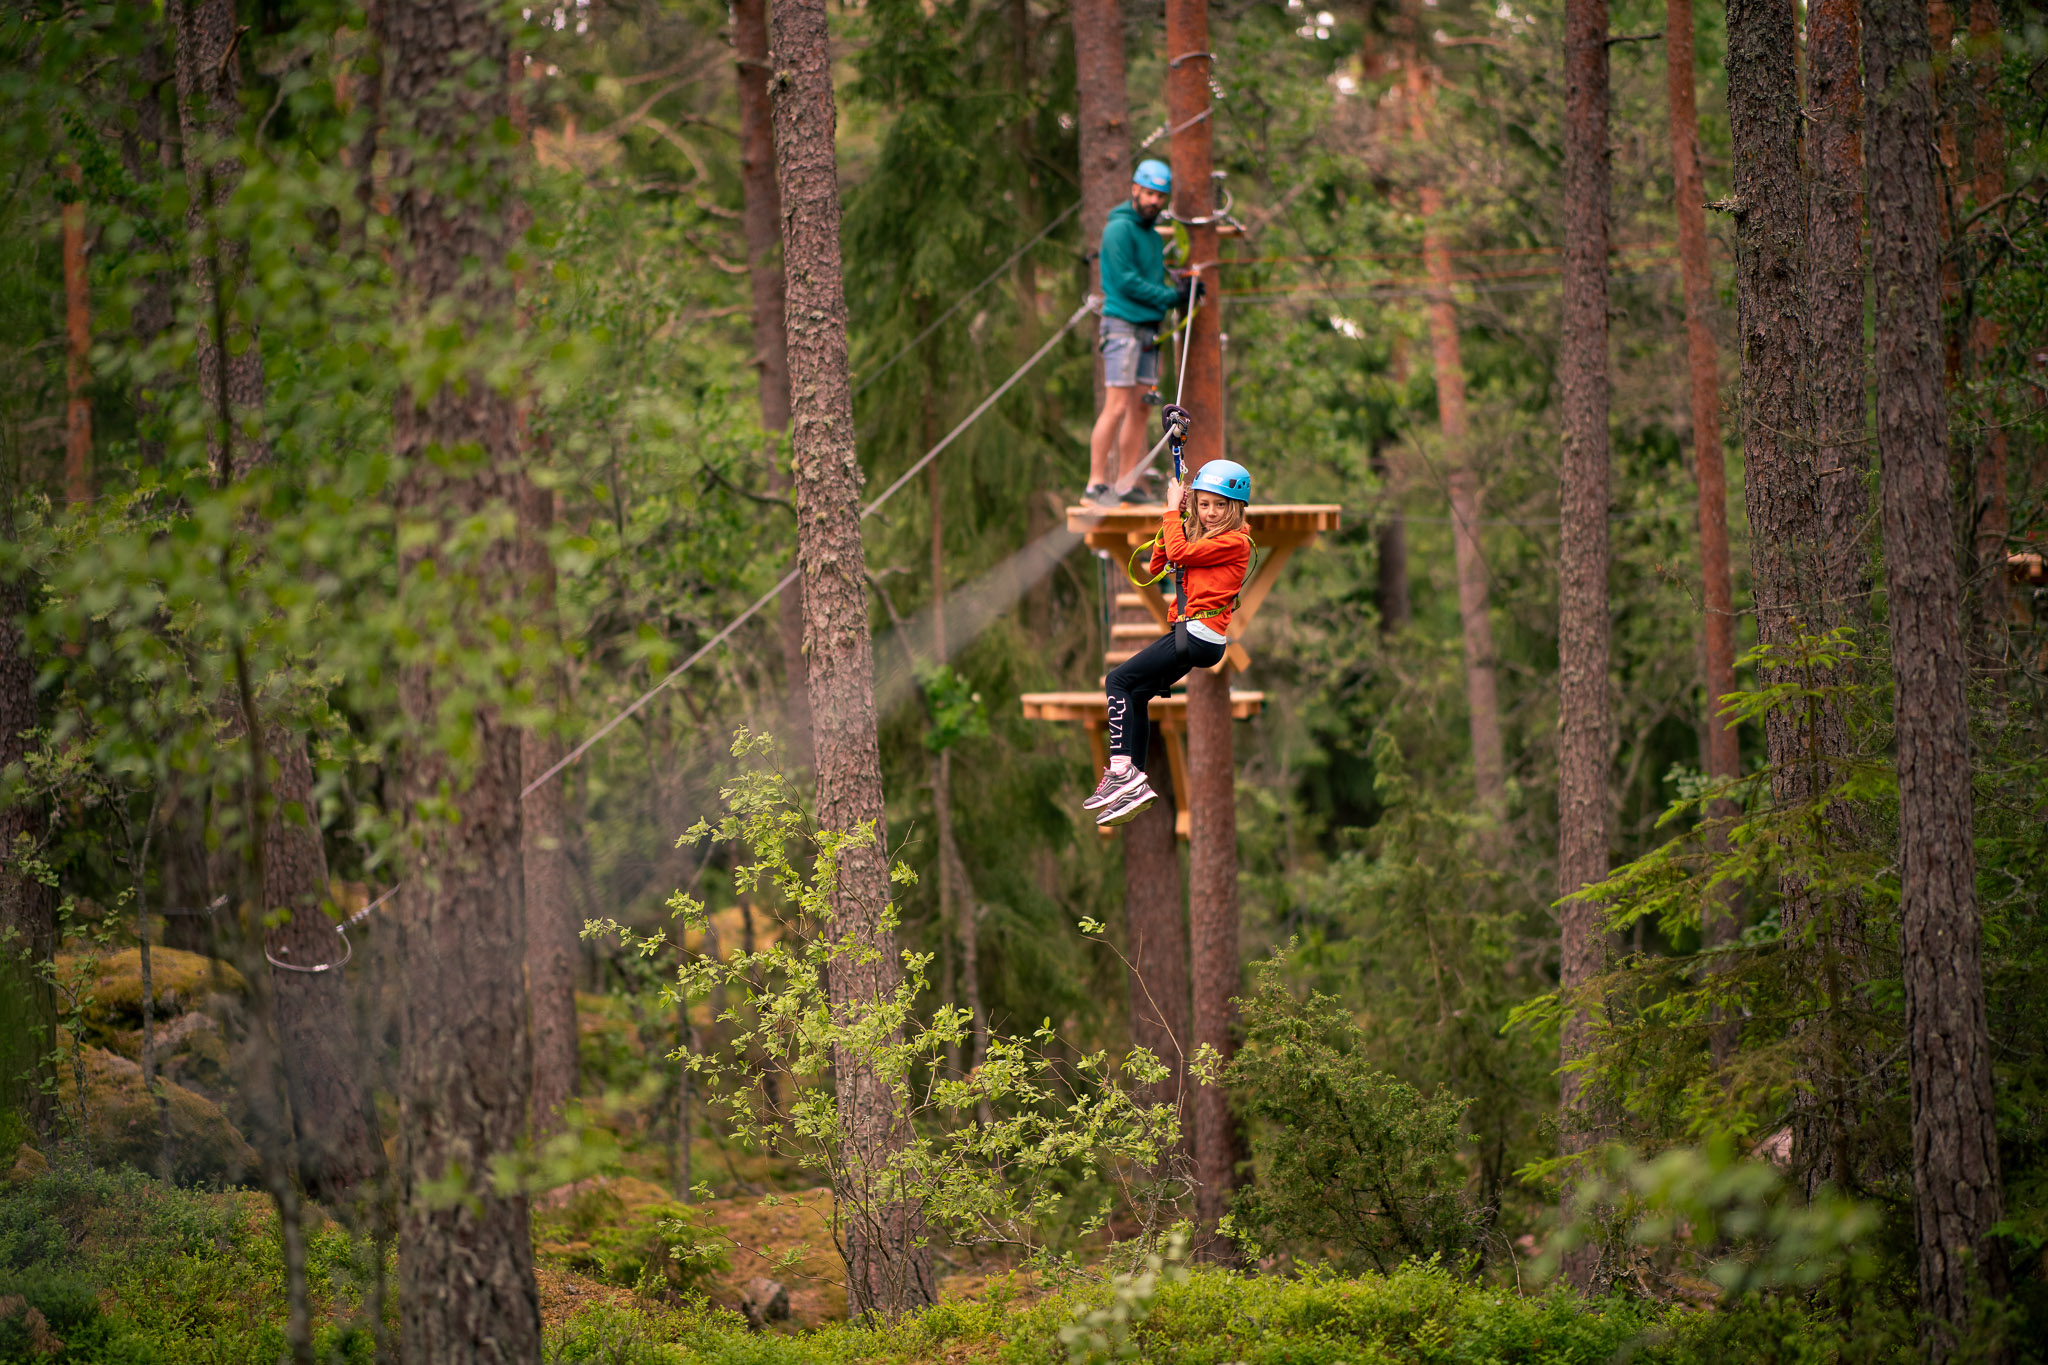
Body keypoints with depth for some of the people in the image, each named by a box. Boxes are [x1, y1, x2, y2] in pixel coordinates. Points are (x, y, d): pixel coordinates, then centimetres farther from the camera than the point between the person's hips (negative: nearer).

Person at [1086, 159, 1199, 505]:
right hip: (1123, 325, -8)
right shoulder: (1120, 228, -8)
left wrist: (1182, 290, 3)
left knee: (1140, 408, 4)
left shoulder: (1153, 236, 20)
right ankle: (1096, 484, -11)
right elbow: (1126, 281, -14)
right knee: (1117, 406, -12)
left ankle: (1127, 485, 6)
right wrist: (1172, 297, -11)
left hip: (1148, 330, 8)